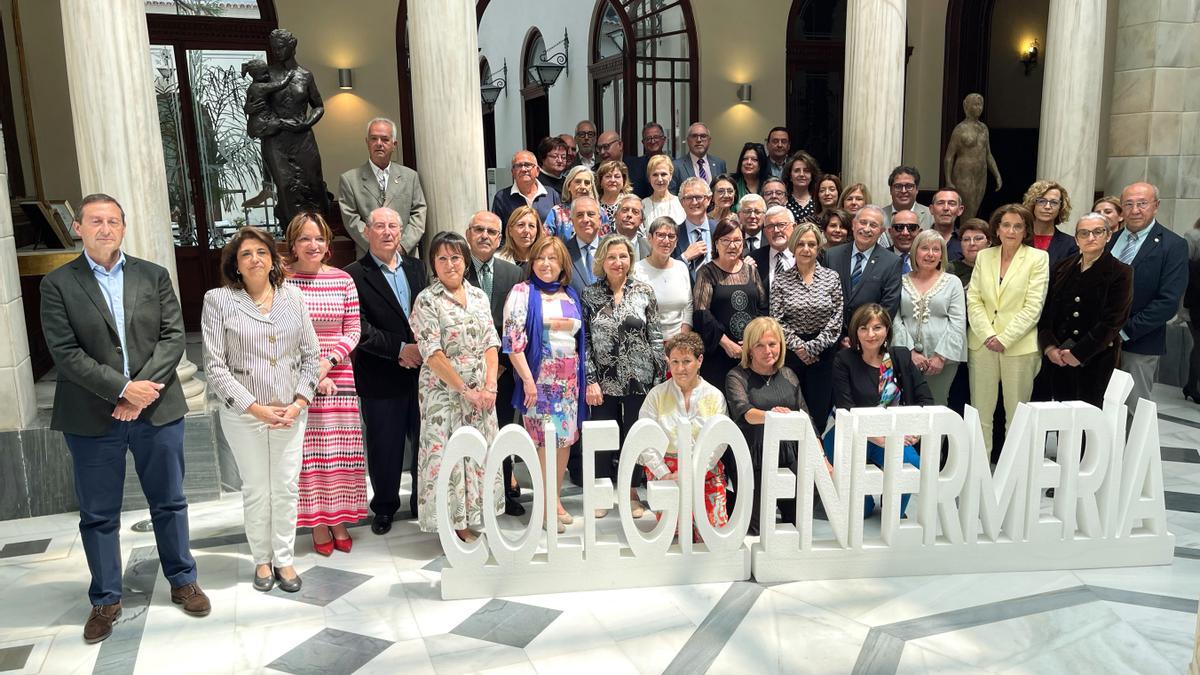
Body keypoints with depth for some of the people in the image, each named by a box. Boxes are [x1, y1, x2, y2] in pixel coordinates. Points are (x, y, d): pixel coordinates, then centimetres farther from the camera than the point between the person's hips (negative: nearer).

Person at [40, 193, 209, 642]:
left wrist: (144, 389, -13)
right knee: (98, 515, 9)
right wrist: (122, 389, -16)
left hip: (157, 409, 2)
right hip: (92, 417, -1)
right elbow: (66, 353, -8)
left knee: (169, 502, 13)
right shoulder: (57, 284, -1)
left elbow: (173, 336, -1)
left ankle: (182, 580, 29)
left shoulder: (154, 276, 5)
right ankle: (105, 600, 24)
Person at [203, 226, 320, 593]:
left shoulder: (292, 296, 2)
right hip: (244, 413, -2)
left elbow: (311, 354, 4)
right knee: (257, 489, 10)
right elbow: (215, 366, -9)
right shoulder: (218, 300, -6)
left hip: (291, 411, 2)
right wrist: (255, 408, -14)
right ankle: (262, 559, 28)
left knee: (287, 487, 8)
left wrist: (299, 402, -7)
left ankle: (284, 559, 24)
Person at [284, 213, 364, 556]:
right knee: (307, 451, 3)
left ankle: (338, 520, 20)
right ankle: (317, 525, 17)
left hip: (338, 376, 2)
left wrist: (326, 363, -11)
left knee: (339, 450, 6)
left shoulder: (343, 279, 3)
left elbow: (353, 331, 3)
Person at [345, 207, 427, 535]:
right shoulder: (354, 275, -6)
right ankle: (385, 507, 28)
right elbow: (360, 329, -13)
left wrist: (422, 349, -8)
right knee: (384, 446, 9)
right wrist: (400, 349, -17)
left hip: (422, 371, 4)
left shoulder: (416, 268, 10)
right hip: (381, 378, -4)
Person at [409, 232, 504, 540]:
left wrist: (490, 386, -6)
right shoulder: (426, 301, -6)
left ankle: (472, 519, 21)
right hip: (444, 393, -5)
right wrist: (466, 390, -14)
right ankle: (455, 524, 12)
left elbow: (491, 344, 7)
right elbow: (432, 355, -12)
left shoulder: (479, 296, 9)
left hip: (482, 394, 5)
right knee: (447, 456, -1)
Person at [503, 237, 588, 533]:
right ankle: (546, 505, 10)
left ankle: (556, 498, 22)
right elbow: (512, 340, -11)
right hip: (539, 377, -5)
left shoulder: (571, 295, 12)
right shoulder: (522, 292, -4)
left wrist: (585, 378, 12)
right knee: (545, 440, -3)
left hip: (569, 379, 5)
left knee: (565, 437, 8)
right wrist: (527, 380, -16)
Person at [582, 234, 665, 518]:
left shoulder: (644, 291, -1)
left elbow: (655, 337, 1)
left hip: (639, 379, 0)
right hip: (604, 381, 0)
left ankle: (632, 492, 26)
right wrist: (591, 380, -6)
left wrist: (660, 378, -2)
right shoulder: (590, 295, 0)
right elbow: (585, 341, 0)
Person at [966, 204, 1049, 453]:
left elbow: (1033, 306, -6)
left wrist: (1004, 339, -12)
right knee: (980, 412, 4)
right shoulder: (984, 256, 10)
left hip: (1019, 345, -3)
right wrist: (987, 336, -7)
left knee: (1016, 414, 2)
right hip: (983, 344, 3)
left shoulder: (1038, 258, 1)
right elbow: (973, 300, 5)